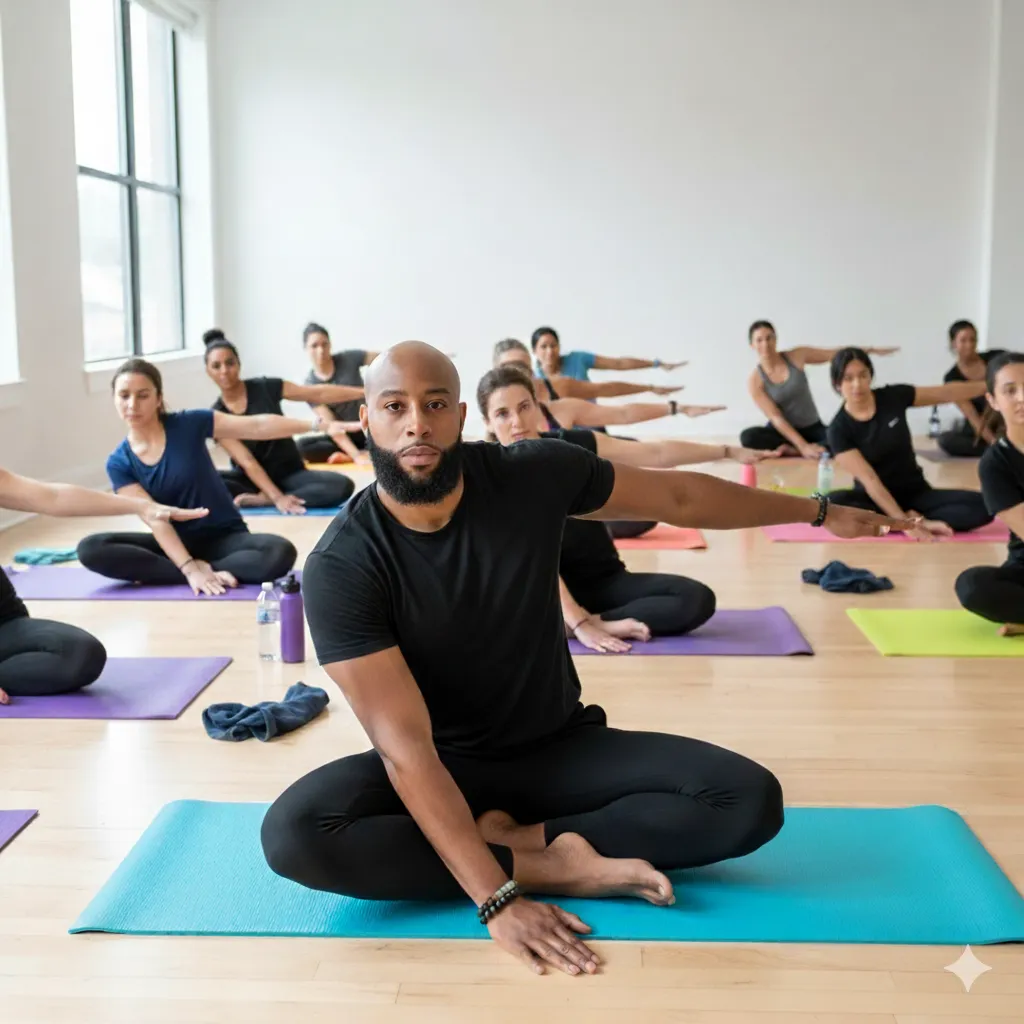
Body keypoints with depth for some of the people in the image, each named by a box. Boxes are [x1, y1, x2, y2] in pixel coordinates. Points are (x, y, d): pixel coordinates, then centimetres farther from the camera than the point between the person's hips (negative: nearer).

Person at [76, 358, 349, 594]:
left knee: (280, 552, -33)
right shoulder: (119, 463, -5)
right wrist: (190, 569, -27)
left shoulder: (189, 424, -8)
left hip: (225, 537, -1)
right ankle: (204, 571, -23)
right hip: (175, 543, 1)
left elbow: (257, 426, -11)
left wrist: (318, 425, -19)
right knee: (90, 549, -23)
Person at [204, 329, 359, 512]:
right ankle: (270, 498, -25)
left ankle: (260, 499, -26)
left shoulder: (265, 387, -6)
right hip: (252, 479, 0)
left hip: (289, 474, 1)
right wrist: (277, 497, -27)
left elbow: (318, 394, -4)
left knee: (342, 485, -30)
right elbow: (246, 462, -16)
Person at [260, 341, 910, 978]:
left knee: (750, 800, -19)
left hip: (564, 746, 2)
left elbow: (679, 497, 3)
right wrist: (496, 898, -37)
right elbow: (407, 746, -28)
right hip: (444, 768, -2)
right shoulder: (341, 565, -22)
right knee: (294, 834, -33)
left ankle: (513, 839, -15)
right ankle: (555, 865, -23)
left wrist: (818, 511, 12)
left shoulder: (534, 475, -14)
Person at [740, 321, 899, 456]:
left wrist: (871, 350, 2)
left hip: (813, 429, 1)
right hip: (784, 431, -1)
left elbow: (837, 353, 7)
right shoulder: (755, 381, -12)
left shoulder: (797, 356, -5)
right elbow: (776, 418, -18)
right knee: (748, 437, -35)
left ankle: (791, 451, -27)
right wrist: (803, 446, -27)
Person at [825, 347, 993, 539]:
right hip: (875, 499, -3)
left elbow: (947, 393, 6)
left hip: (916, 494, 3)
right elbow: (868, 479, -21)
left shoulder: (893, 396, -4)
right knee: (833, 502, -38)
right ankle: (917, 521, -25)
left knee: (980, 505, -22)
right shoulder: (839, 429, -14)